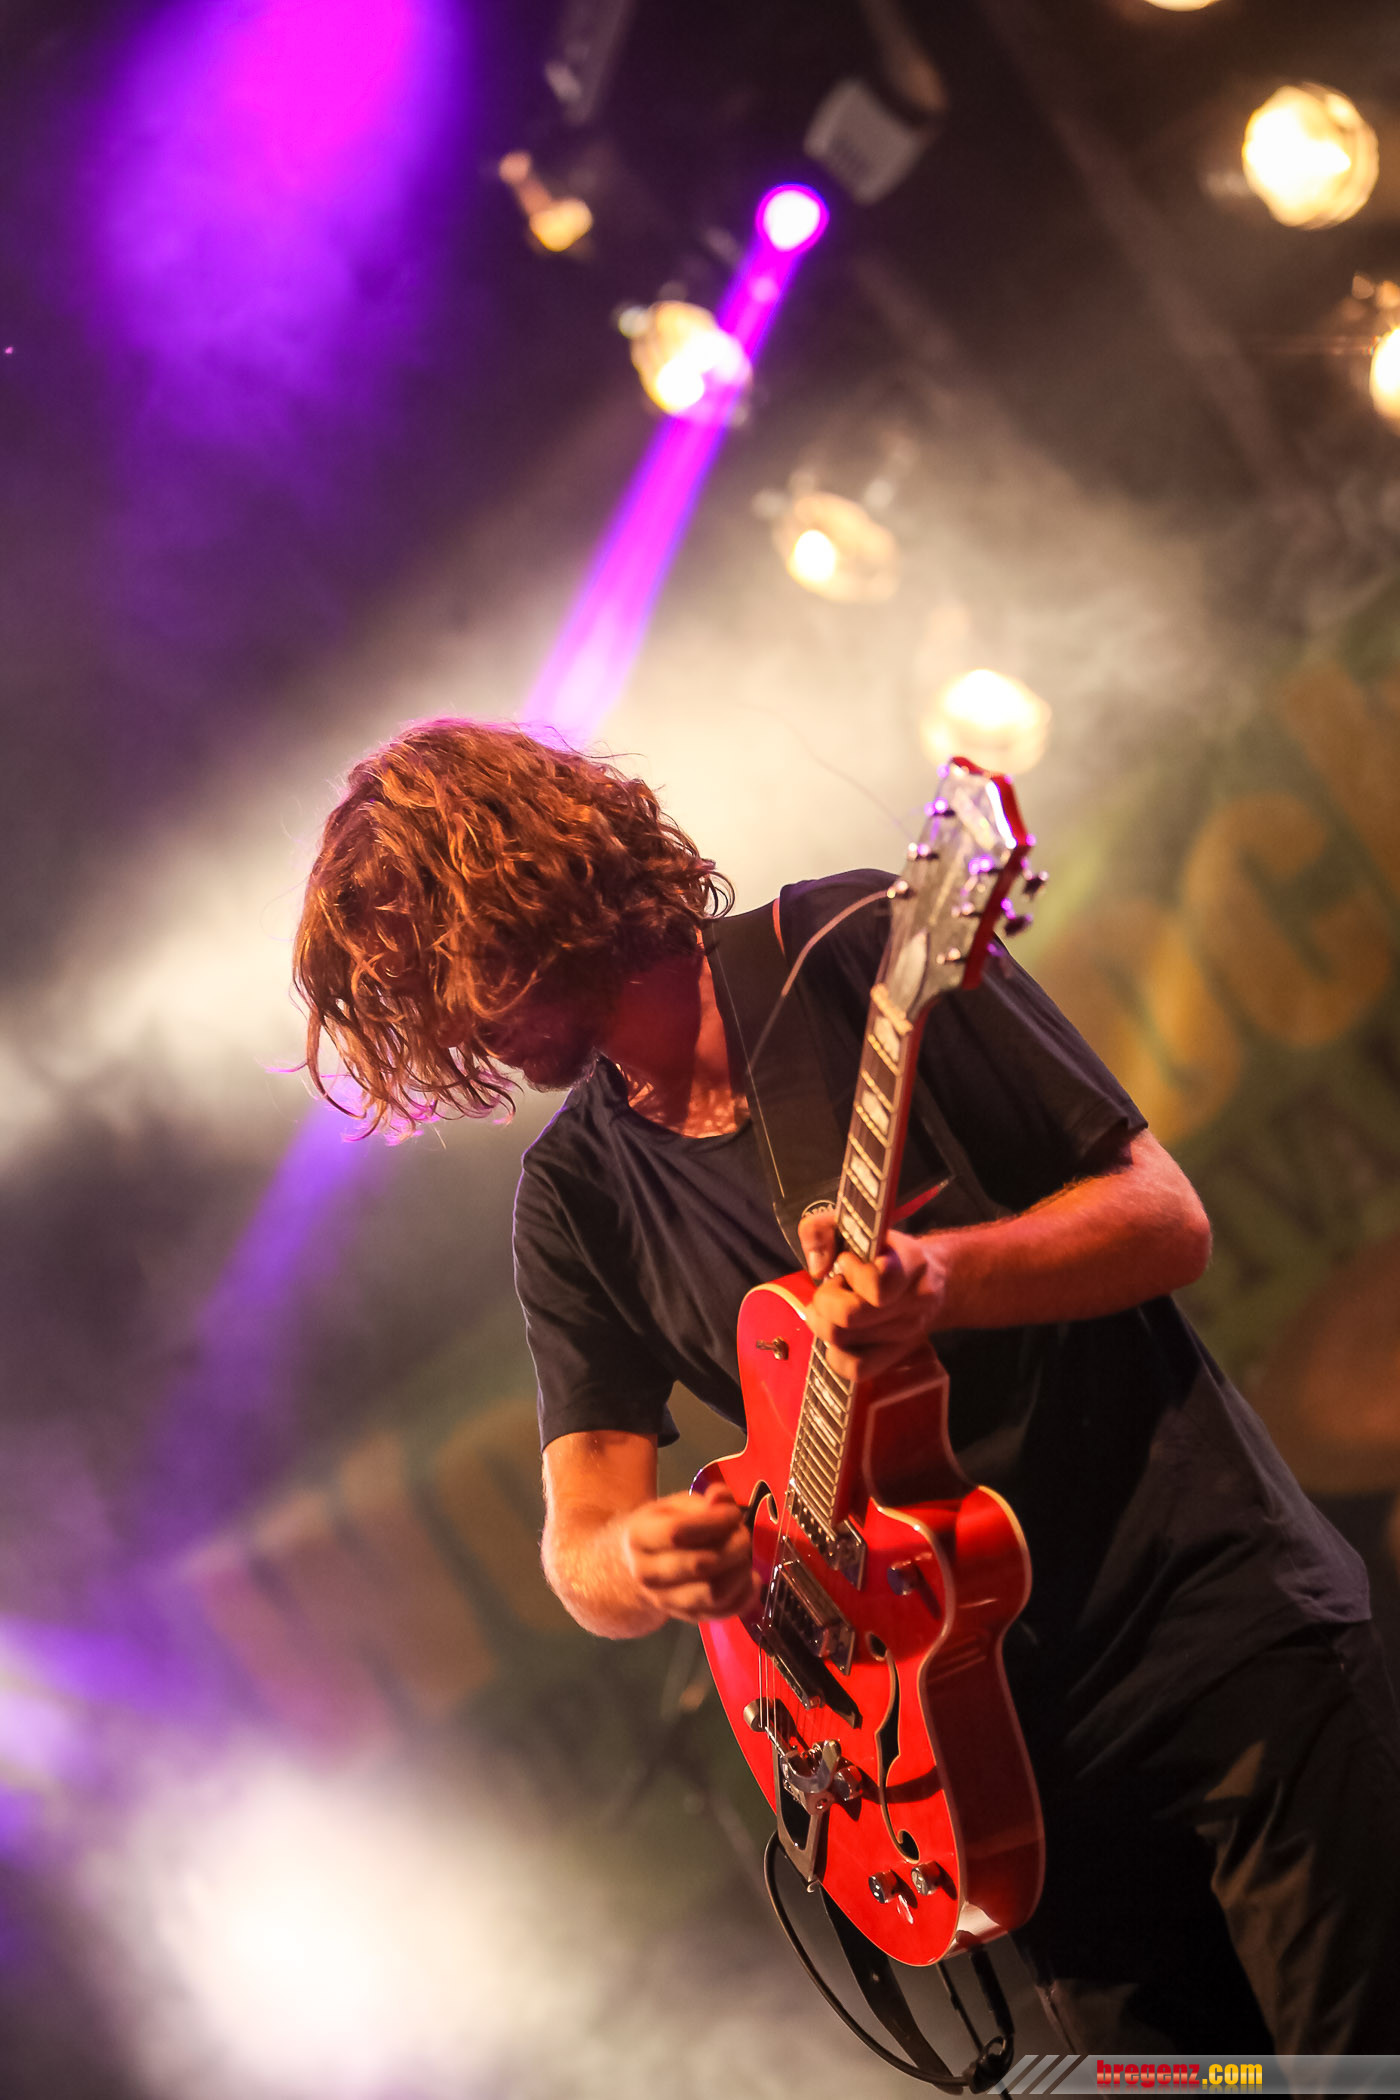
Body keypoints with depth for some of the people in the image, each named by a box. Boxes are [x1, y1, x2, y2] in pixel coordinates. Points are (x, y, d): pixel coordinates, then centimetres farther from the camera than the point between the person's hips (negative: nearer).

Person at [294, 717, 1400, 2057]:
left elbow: (1166, 1218, -8)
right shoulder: (575, 1199, 7)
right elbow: (580, 1541, 2)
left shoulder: (858, 950, -7)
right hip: (1015, 1728, 4)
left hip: (1221, 1615, -4)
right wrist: (637, 1559, -22)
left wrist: (943, 1279, -27)